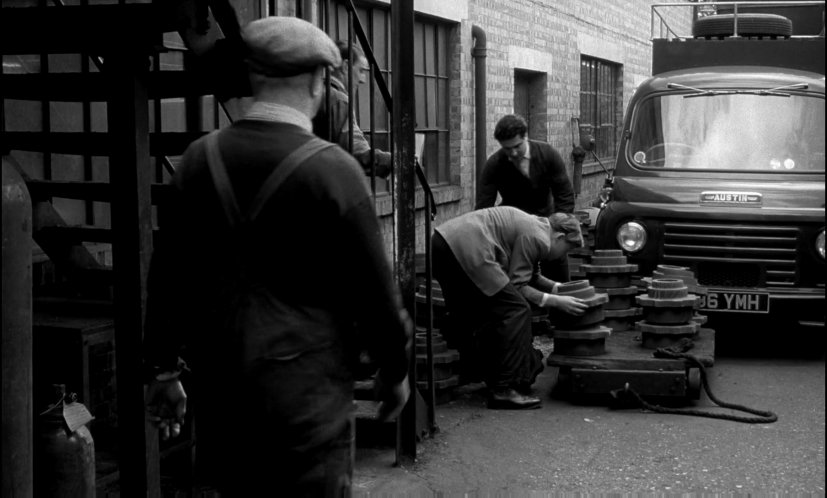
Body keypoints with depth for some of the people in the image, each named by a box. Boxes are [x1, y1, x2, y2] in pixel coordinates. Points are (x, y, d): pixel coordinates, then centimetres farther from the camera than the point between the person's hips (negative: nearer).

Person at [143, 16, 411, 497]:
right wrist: (395, 370, 6)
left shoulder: (199, 158, 1)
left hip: (218, 385, 5)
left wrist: (163, 368, 16)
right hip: (306, 389, -5)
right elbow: (375, 289, -8)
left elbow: (167, 274, 6)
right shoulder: (332, 168, -13)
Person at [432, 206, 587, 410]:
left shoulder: (533, 225, 24)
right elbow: (516, 285, -5)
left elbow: (531, 276, 33)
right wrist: (555, 301, -1)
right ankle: (504, 389, -8)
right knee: (515, 310, -7)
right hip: (466, 249, -11)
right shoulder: (539, 237, -5)